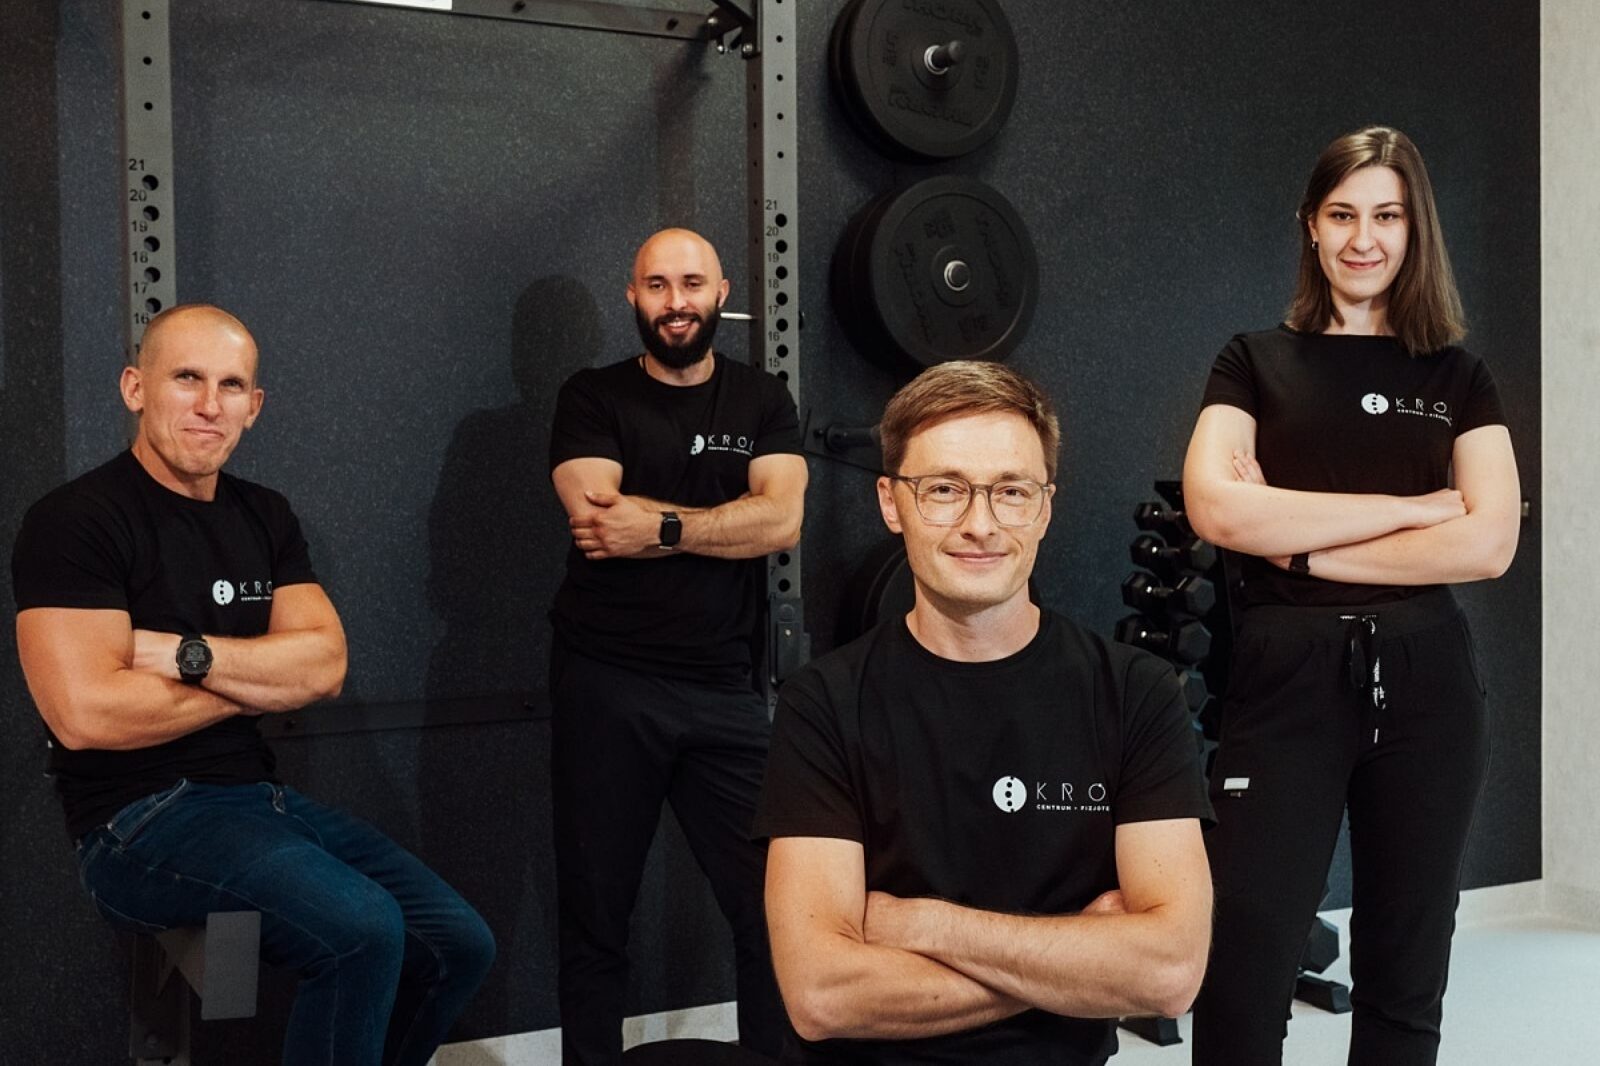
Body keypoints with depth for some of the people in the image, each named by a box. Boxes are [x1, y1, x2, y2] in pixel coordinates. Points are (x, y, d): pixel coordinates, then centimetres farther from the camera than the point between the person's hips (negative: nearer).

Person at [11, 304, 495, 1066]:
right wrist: (261, 678, -8)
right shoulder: (74, 521, -10)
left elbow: (324, 666, 0)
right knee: (364, 931, -29)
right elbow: (85, 712, -21)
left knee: (458, 944, -2)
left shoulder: (264, 517, 10)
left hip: (262, 799, 7)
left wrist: (185, 654, -16)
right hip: (142, 822, -7)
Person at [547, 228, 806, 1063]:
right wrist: (716, 521, -9)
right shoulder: (593, 398, 4)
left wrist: (657, 527, -13)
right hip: (604, 686, -1)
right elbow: (597, 515, -13)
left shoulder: (762, 402, 9)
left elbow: (781, 519, -8)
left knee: (774, 907, -1)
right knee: (595, 916, 11)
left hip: (723, 689, 1)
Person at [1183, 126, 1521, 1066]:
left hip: (1426, 680, 2)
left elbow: (1489, 544, -5)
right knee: (1242, 977, -5)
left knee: (1406, 973, 12)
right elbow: (1216, 508, -13)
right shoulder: (1257, 362, 5)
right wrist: (1415, 505, -10)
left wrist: (1302, 547, -10)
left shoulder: (1459, 378, 10)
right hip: (1287, 676, -2)